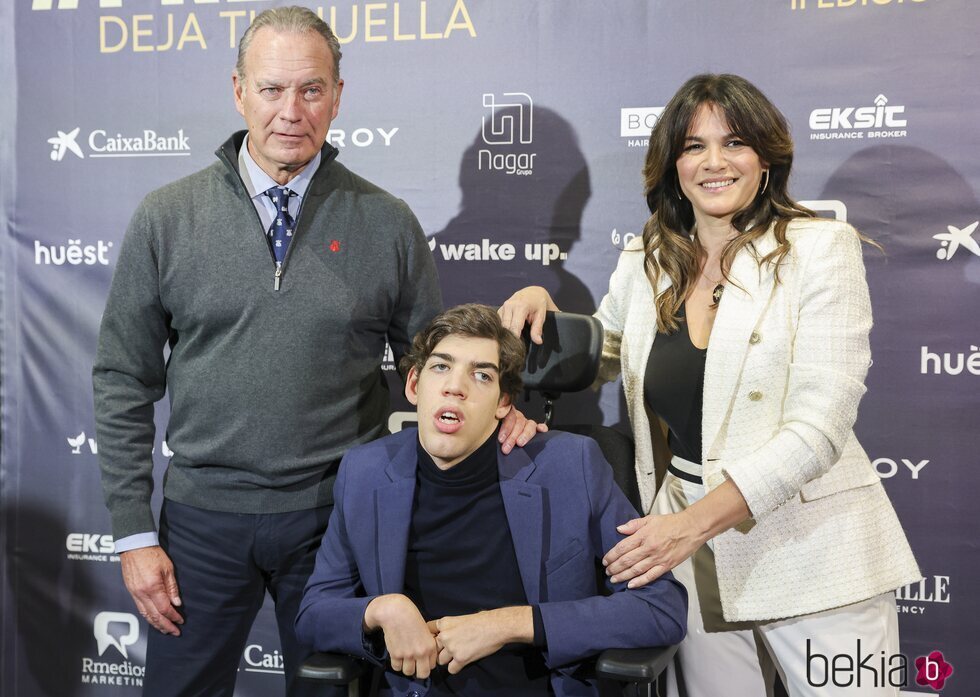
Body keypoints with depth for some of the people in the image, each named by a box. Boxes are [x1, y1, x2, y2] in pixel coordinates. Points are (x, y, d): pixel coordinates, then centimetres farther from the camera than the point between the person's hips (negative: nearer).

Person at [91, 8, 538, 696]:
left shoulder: (388, 224, -2)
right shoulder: (166, 218, -2)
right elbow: (124, 382, 2)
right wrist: (133, 532, -1)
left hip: (337, 512, 0)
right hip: (203, 516, 1)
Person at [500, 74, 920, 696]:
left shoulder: (820, 247, -8)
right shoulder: (645, 263, 5)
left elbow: (819, 428, -15)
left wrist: (693, 522, -22)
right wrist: (542, 306, 1)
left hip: (809, 547, -3)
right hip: (695, 561, 4)